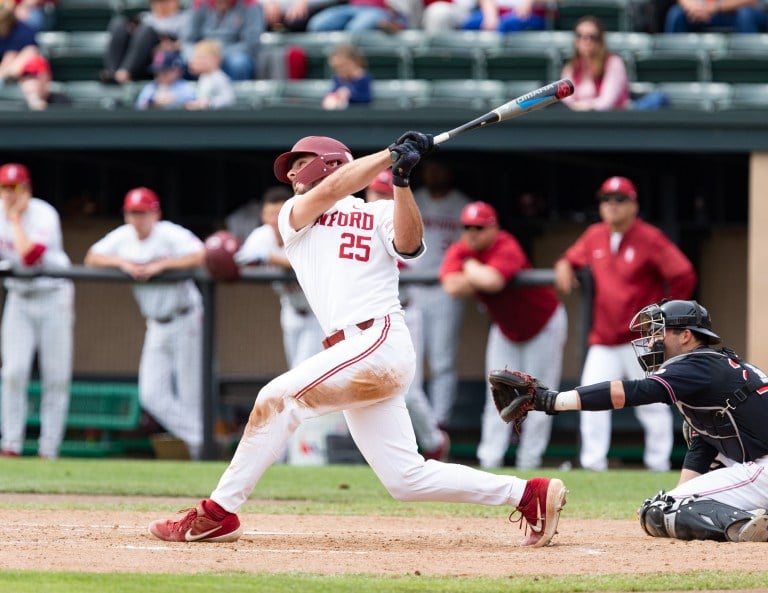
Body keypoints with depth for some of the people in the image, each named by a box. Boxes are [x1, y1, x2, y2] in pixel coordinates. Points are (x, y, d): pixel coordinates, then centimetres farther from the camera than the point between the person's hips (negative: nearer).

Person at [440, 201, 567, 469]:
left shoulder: (506, 250, -31)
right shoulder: (459, 251, -12)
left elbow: (492, 281, -50)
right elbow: (452, 286, -29)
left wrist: (472, 268, -31)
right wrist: (480, 278, -33)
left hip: (543, 324, -6)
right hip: (505, 330, 6)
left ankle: (529, 462, 0)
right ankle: (490, 461, 2)